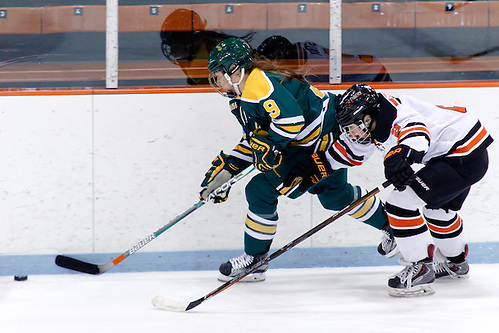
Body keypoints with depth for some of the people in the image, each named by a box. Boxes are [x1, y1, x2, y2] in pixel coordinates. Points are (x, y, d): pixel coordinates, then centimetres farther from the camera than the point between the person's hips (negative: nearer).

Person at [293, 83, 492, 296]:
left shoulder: (395, 110, -26)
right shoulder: (371, 127, 5)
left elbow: (417, 132, -46)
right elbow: (348, 149, 21)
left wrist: (400, 155, -64)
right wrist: (314, 169, 17)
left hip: (465, 156, -11)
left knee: (401, 202, -15)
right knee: (438, 207, 33)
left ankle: (421, 270, -6)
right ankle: (455, 262, 56)